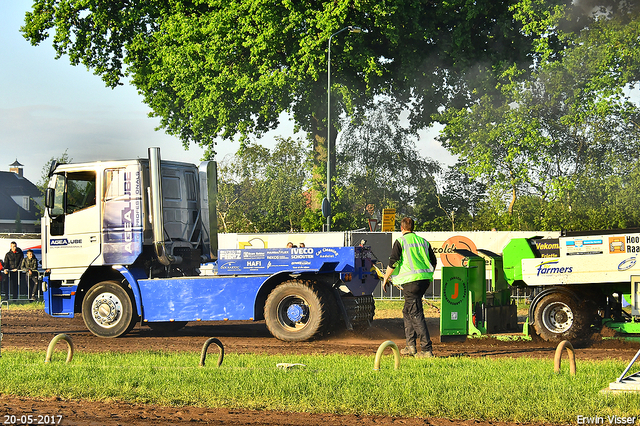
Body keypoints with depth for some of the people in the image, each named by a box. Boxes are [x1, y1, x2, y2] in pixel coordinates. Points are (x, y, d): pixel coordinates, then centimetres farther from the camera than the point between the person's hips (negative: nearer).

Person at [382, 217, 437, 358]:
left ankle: (426, 349, -15)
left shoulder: (400, 242, -2)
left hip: (411, 280, -7)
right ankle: (411, 346, 19)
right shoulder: (423, 241, 16)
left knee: (416, 314, -8)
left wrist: (386, 278, 6)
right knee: (407, 312, 20)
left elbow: (393, 263, -7)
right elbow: (433, 261, 19)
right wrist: (428, 277, 32)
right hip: (425, 279, 7)